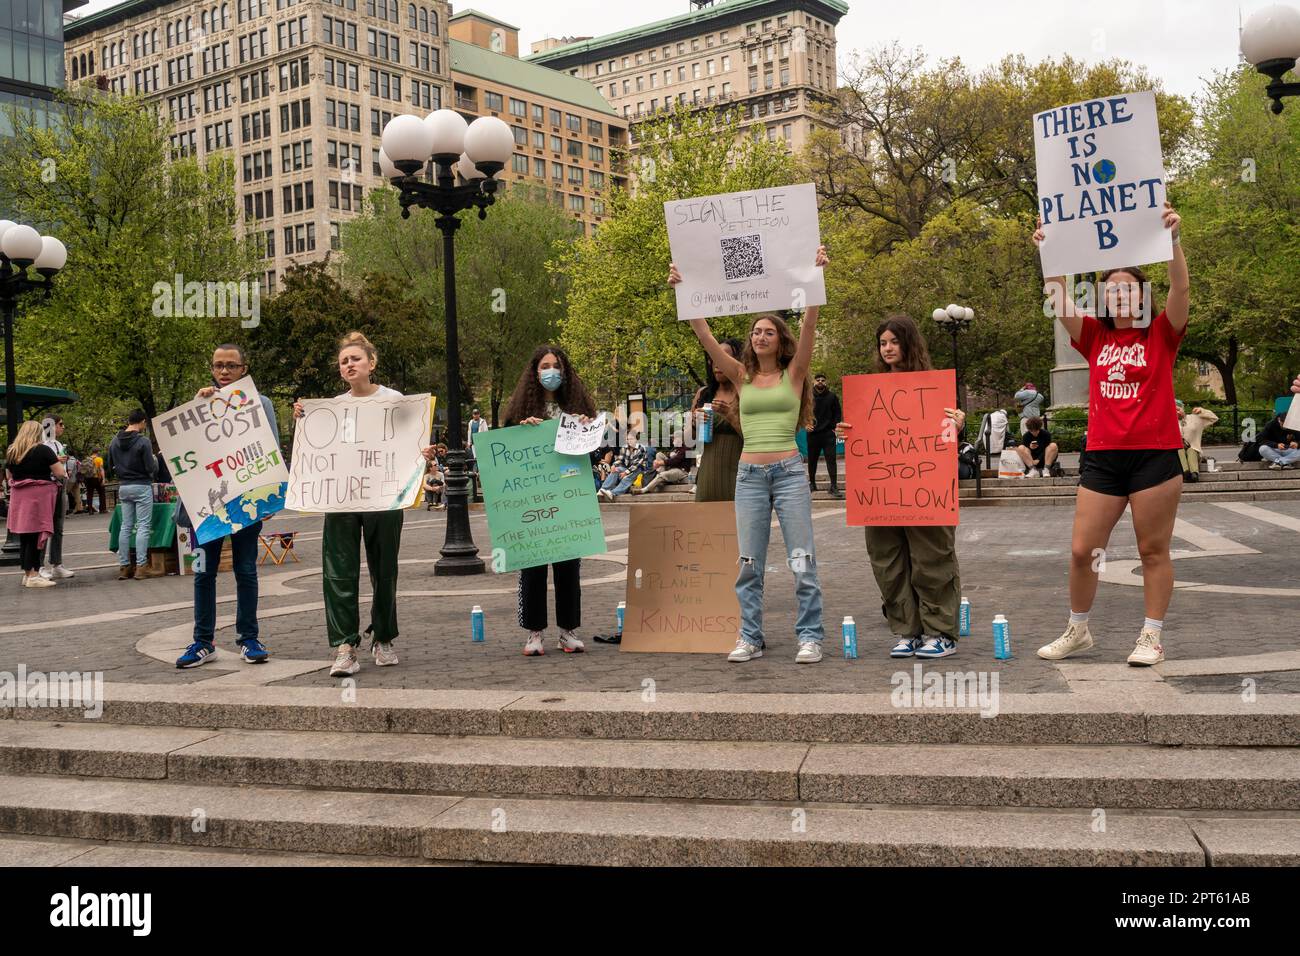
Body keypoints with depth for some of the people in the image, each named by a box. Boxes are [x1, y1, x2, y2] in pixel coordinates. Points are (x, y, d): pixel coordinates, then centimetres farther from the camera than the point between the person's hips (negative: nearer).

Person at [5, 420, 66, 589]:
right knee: (36, 535, -4)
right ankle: (33, 575, -5)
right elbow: (60, 473, -8)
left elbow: (8, 476, 19)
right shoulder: (43, 450, -7)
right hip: (39, 496, -6)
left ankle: (27, 573, 17)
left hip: (19, 497, 6)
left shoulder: (11, 452, 9)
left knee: (24, 536, 11)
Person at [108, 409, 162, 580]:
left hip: (123, 487, 6)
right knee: (143, 526, -4)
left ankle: (124, 566, 11)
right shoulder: (143, 441, -14)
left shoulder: (115, 441, 5)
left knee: (126, 526, 10)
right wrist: (155, 461, 6)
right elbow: (151, 468, -15)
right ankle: (141, 566, -6)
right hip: (141, 486, -6)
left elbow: (110, 464, 13)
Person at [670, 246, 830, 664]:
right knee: (749, 563, 5)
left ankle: (810, 636, 7)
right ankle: (750, 637, 14)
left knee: (802, 561, -1)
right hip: (749, 475, 3)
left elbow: (809, 326, -9)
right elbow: (705, 336, 3)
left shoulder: (793, 374, 4)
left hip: (789, 472, -3)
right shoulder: (741, 376, 10)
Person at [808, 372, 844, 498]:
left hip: (828, 433, -1)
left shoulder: (832, 397, 4)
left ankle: (834, 487, -8)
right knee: (812, 460, 9)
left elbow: (838, 413, 9)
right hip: (812, 434, 1)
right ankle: (812, 483, 26)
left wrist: (834, 427, -2)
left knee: (831, 459, -8)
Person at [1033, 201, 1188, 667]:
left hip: (1154, 457, -3)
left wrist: (1172, 238, -26)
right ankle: (1077, 630, 21)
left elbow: (1180, 288, -13)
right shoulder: (1095, 338, 9)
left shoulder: (1161, 336, 2)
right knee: (1081, 550, 4)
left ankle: (1152, 636, 16)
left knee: (1153, 550, 4)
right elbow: (1060, 300, -3)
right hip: (1103, 458, 3)